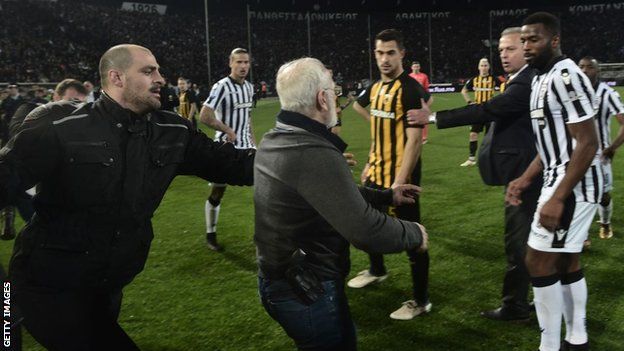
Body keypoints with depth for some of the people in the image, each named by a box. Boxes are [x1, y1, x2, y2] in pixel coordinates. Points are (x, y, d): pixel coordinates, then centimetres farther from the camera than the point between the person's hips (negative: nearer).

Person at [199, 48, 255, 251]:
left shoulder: (249, 87, 9)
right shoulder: (222, 87, -16)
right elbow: (204, 116, -22)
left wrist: (253, 140, 14)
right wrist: (227, 130, -16)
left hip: (246, 145, 7)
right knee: (218, 192, 3)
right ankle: (210, 235, 18)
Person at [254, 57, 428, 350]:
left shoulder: (273, 142, 2)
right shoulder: (314, 154, -29)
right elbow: (366, 231, -30)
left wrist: (386, 196, 20)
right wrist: (415, 233, -11)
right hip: (307, 292, -9)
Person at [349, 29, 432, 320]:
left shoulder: (410, 90, -17)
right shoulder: (375, 88, 9)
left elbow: (415, 139, -22)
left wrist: (400, 181, -27)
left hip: (399, 176, -9)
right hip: (377, 173, 9)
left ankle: (421, 300, 14)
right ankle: (377, 271, 48)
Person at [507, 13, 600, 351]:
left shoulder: (566, 76, -18)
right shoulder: (542, 79, 13)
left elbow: (587, 144, -22)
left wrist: (558, 197, -25)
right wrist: (524, 179, 13)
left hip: (573, 186, -10)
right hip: (561, 180, 10)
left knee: (540, 263, -5)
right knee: (566, 262, 16)